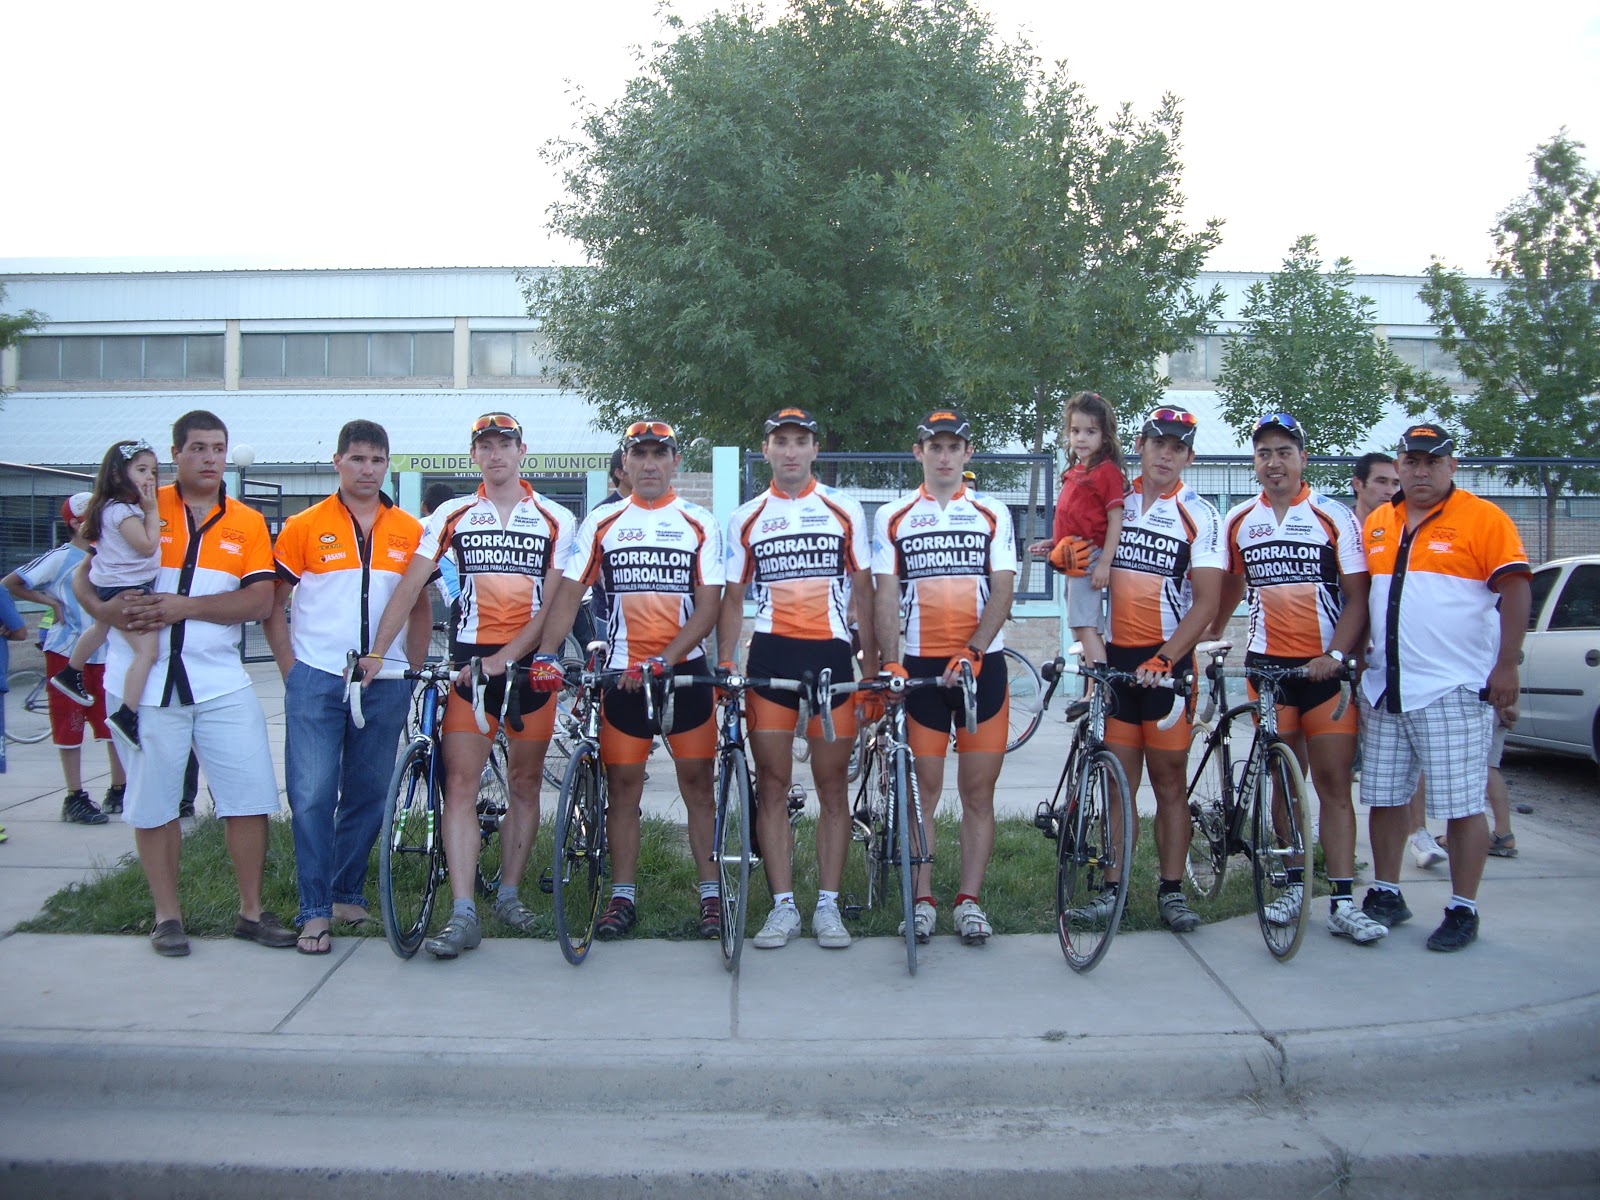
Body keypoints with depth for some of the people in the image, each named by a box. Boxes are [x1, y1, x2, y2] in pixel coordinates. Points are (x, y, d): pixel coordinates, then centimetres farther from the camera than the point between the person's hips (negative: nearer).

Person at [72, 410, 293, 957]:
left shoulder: (247, 523, 6)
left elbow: (259, 601, -5)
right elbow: (84, 576, 5)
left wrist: (184, 607, -16)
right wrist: (106, 609, -16)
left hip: (221, 681, 1)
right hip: (146, 681, -1)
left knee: (250, 797, -1)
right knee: (153, 803, 5)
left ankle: (251, 911, 13)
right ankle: (167, 916, 19)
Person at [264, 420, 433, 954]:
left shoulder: (410, 532, 8)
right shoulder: (304, 528, 1)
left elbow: (420, 608, 16)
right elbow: (273, 605, 5)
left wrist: (413, 671, 8)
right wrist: (291, 671, -2)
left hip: (385, 686, 3)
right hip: (317, 681, -2)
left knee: (367, 795, 9)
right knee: (312, 796, -6)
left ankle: (348, 894, 25)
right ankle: (315, 912, 1)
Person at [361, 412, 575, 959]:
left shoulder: (555, 520, 4)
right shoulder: (452, 515, 7)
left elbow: (554, 603, -3)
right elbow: (411, 585, 1)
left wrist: (506, 656, -15)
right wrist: (377, 652, -9)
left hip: (529, 662, 0)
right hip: (469, 661, 0)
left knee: (524, 784, 7)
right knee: (460, 784, -7)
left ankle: (510, 893, 21)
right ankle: (462, 915, -8)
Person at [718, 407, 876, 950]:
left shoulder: (844, 510, 6)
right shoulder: (745, 518, 9)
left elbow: (865, 592, 7)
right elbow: (732, 600, 11)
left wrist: (872, 665, 1)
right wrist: (724, 664, 1)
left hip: (831, 654, -1)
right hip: (769, 657, 1)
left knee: (832, 784, 2)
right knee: (772, 785, 1)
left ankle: (827, 905, 11)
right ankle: (783, 906, 9)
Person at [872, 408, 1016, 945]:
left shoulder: (993, 515, 8)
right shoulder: (892, 517, 8)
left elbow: (1002, 593, 0)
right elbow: (885, 596, 2)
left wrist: (972, 651, -15)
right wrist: (890, 664, -10)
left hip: (981, 664, 0)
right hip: (919, 666, 0)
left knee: (978, 792, 3)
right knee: (923, 789, 2)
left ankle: (969, 901, 11)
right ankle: (923, 901, 10)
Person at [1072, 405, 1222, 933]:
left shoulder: (1198, 514, -2)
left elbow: (1206, 601, -8)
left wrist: (1165, 658, -18)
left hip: (1168, 660, -2)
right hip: (1114, 655, 2)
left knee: (1169, 779, 3)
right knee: (1119, 777, 6)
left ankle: (1172, 891, 10)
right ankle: (1113, 887, 12)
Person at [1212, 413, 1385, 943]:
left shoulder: (1334, 517, -1)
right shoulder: (1237, 522, 8)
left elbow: (1358, 596, -4)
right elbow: (1229, 587, 22)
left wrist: (1336, 653, -15)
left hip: (1327, 666, -2)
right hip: (1268, 663, 3)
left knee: (1334, 783, -4)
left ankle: (1343, 904, -2)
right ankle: (1294, 885, 19)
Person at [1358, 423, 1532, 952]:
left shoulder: (1483, 520, -4)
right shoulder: (1377, 524, 12)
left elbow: (1516, 591, -7)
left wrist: (1506, 666, -13)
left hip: (1454, 690, -5)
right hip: (1384, 689, 6)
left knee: (1462, 805, -1)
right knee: (1384, 798, 11)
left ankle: (1463, 911, 9)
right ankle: (1386, 895, 23)